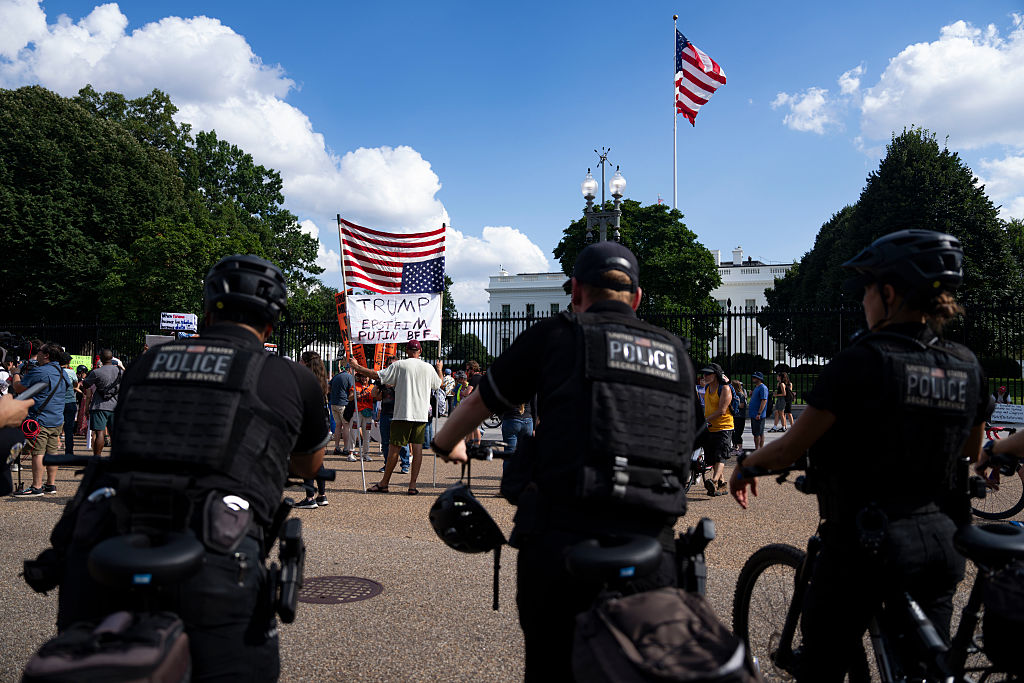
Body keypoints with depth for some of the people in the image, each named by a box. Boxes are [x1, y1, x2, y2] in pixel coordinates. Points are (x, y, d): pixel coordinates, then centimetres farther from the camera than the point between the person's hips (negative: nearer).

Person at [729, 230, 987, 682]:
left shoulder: (861, 361, -17)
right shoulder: (967, 366, 1)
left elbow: (790, 449, -13)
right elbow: (969, 452, 16)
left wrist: (746, 467, 5)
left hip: (866, 542, -6)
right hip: (940, 541, 6)